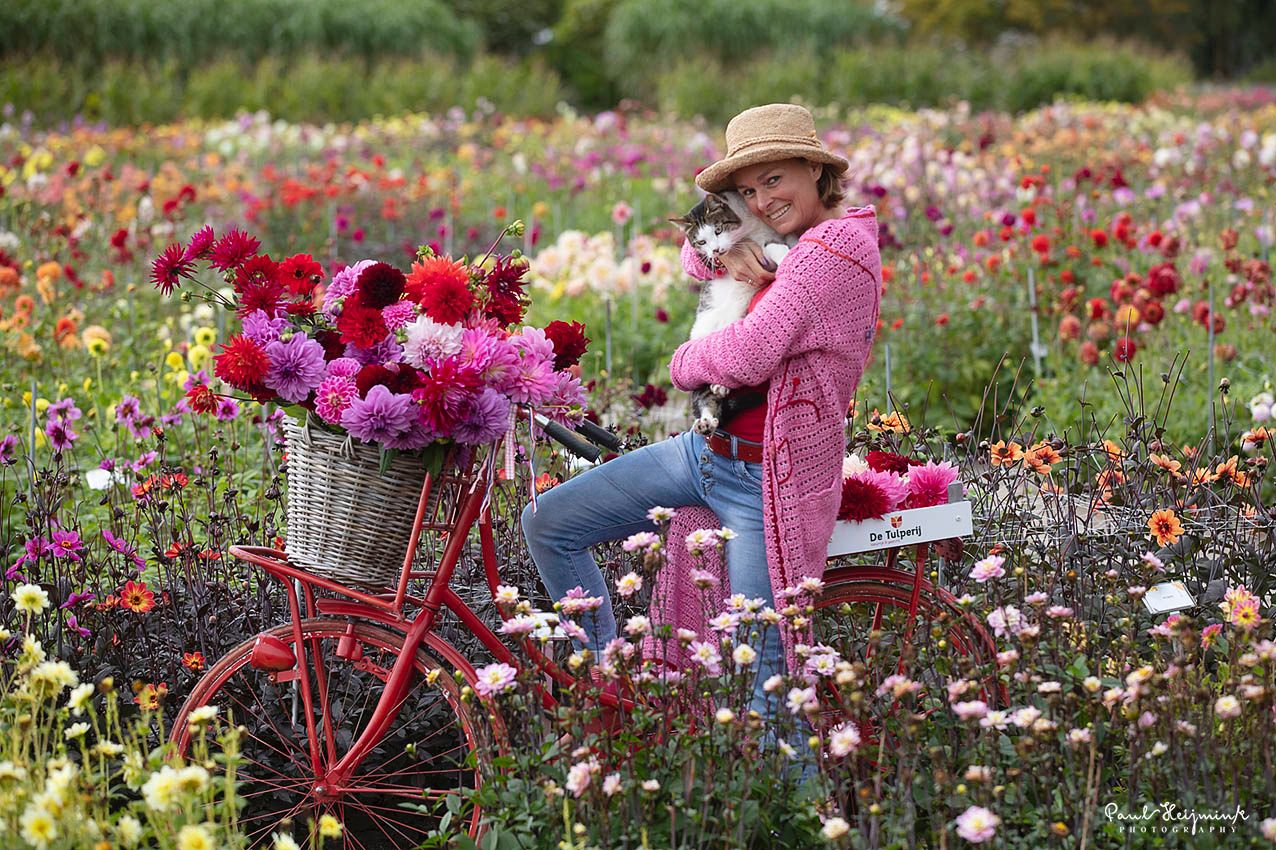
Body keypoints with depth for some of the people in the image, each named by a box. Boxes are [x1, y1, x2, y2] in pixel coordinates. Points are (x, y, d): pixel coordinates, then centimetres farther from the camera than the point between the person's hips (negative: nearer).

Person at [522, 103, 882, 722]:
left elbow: (747, 356, -26)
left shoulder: (832, 250, -18)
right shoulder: (788, 243, 11)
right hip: (708, 450, 10)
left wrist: (683, 362, -4)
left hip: (767, 478, -10)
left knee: (765, 665, -7)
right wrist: (725, 251, -3)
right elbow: (694, 256, 22)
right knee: (548, 522, 8)